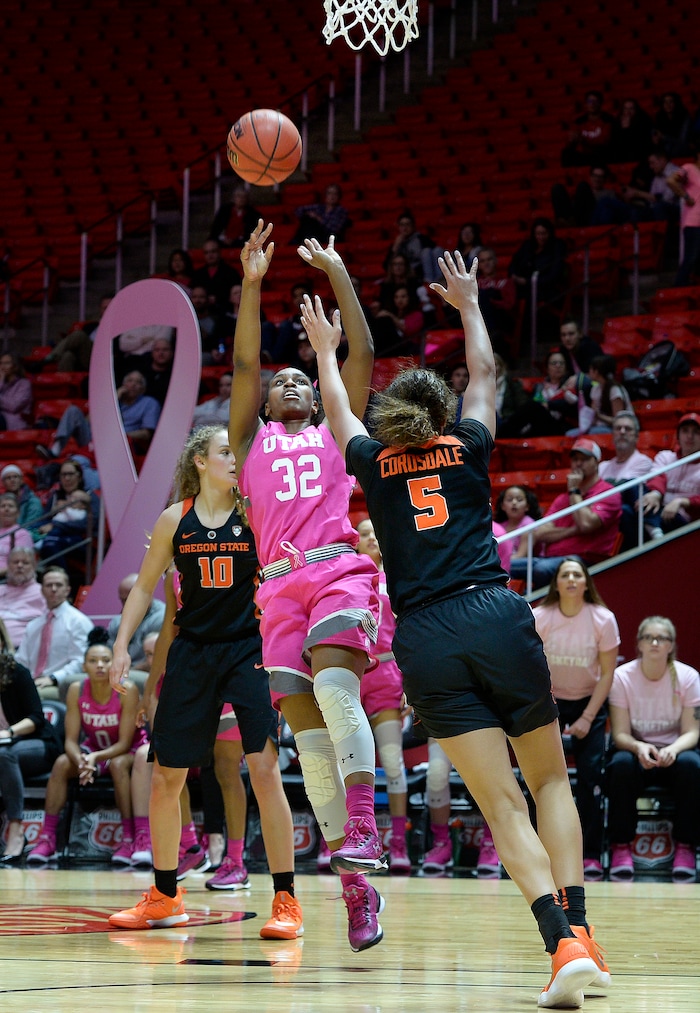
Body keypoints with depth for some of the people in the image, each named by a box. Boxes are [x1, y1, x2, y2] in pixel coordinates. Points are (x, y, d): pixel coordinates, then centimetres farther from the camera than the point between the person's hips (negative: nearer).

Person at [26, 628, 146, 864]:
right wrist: (82, 762, -37)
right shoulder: (77, 691, -15)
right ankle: (47, 839, -23)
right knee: (62, 763, -23)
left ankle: (129, 839, -32)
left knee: (118, 764, -36)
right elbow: (71, 740, -15)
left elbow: (124, 742, -23)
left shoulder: (127, 690, -25)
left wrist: (95, 758, -39)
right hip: (93, 748, 3)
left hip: (127, 751, -3)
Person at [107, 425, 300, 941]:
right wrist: (122, 644, 2)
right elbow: (144, 587, 10)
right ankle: (165, 895, 24)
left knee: (265, 768, -13)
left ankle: (286, 900, -6)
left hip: (250, 650, -3)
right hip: (193, 654, 3)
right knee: (166, 776, 6)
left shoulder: (255, 512, -3)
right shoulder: (175, 520, 2)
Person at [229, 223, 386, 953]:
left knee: (334, 682, -28)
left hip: (340, 570, -2)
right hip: (280, 584, 2)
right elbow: (243, 363, 12)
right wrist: (252, 282, 6)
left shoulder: (335, 433, 23)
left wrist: (337, 273, 13)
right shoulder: (251, 441, 24)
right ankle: (356, 885, -6)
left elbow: (362, 355, 15)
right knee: (307, 726, -6)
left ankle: (361, 824, -34)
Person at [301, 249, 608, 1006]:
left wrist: (326, 350, 53)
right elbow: (485, 374, 33)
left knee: (503, 806, -5)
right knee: (550, 779, 14)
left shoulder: (373, 461, 14)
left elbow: (337, 409, 36)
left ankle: (564, 944, -21)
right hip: (497, 617, 0)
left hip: (424, 638, 0)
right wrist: (468, 305, 47)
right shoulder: (468, 449, 14)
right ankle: (578, 930, -2)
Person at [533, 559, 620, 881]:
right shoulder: (539, 618, -13)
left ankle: (591, 854, -7)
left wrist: (587, 718, -12)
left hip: (590, 701, 0)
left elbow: (607, 673, -7)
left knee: (590, 775, -13)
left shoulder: (602, 619, -12)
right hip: (550, 701, 0)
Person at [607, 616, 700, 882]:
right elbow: (620, 733, -9)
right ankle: (621, 847, -24)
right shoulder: (622, 676, -7)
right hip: (637, 749, 0)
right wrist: (639, 747, -32)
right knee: (621, 763, -35)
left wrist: (673, 749, -31)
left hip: (675, 750, 0)